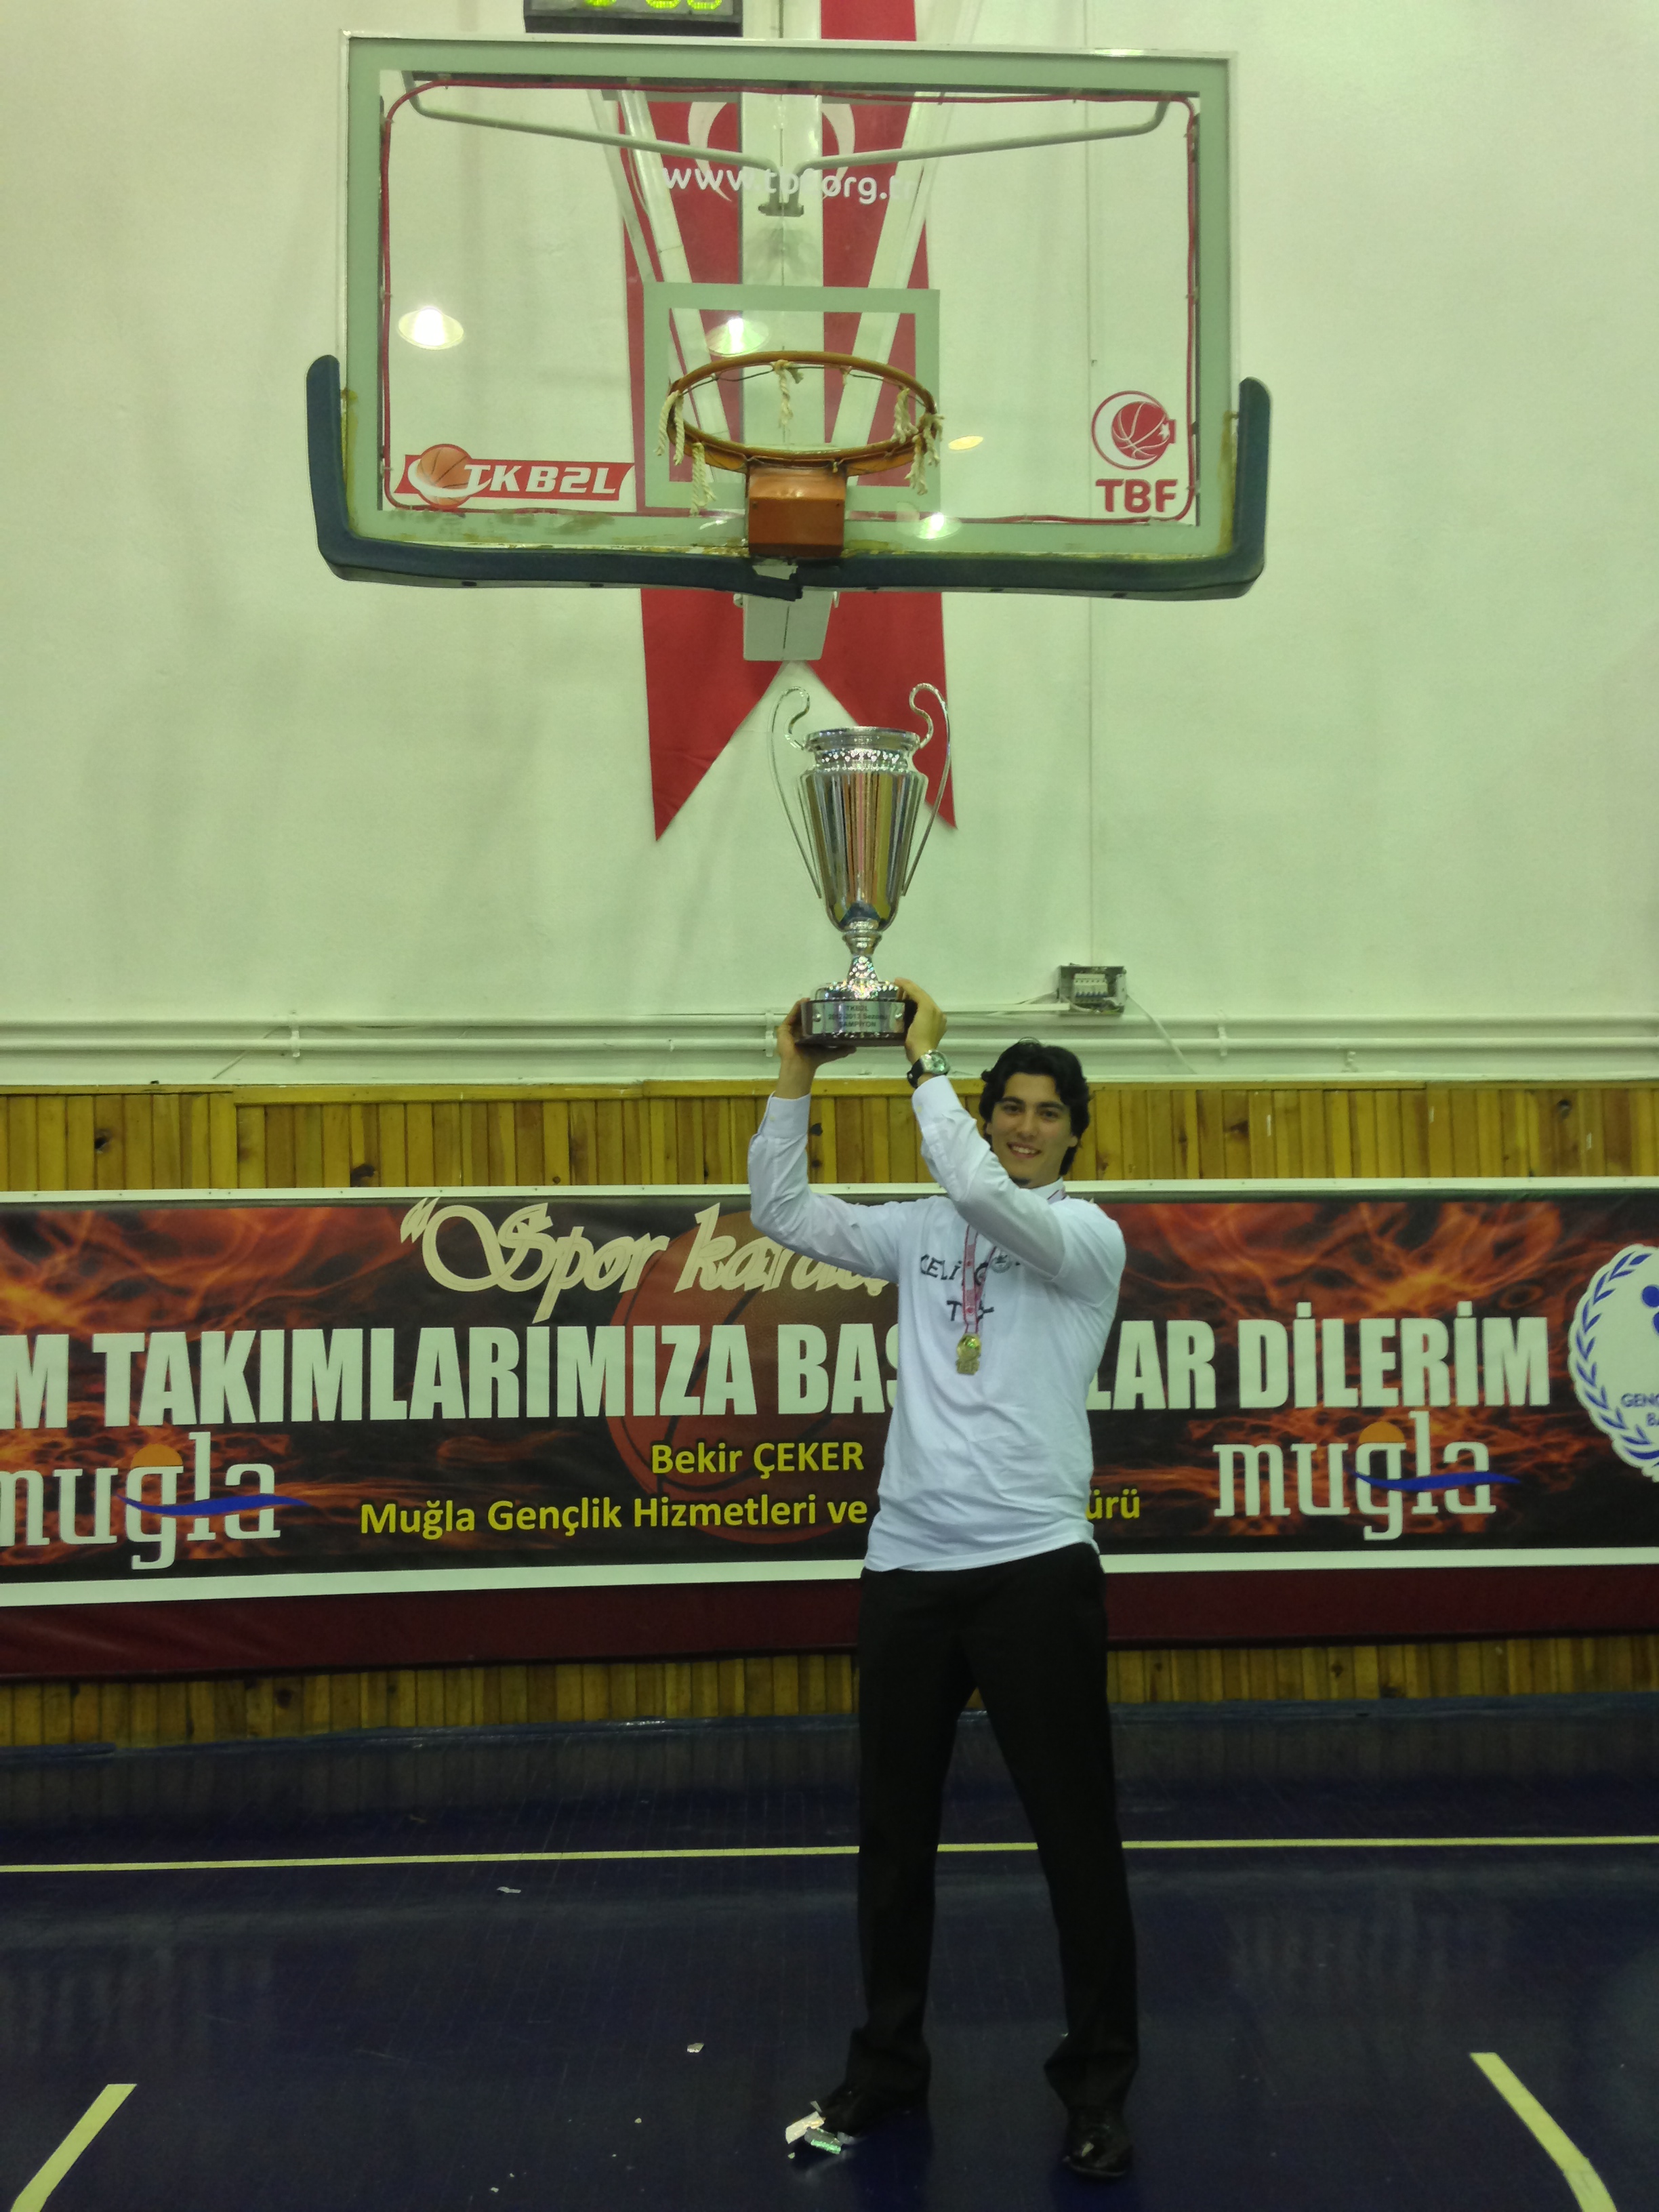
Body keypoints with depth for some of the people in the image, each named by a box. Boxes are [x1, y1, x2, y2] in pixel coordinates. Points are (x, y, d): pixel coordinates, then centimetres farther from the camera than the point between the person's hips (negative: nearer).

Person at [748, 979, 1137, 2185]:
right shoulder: (924, 1230, 12)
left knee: (1077, 1834, 4)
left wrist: (927, 1059, -14)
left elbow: (984, 1192, -22)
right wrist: (798, 1079, 1)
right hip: (907, 1564, 5)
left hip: (1035, 1565, -4)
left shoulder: (1088, 1234, -2)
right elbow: (782, 1212, 10)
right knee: (893, 1834, 13)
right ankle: (887, 2066, 30)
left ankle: (1098, 2085, 21)